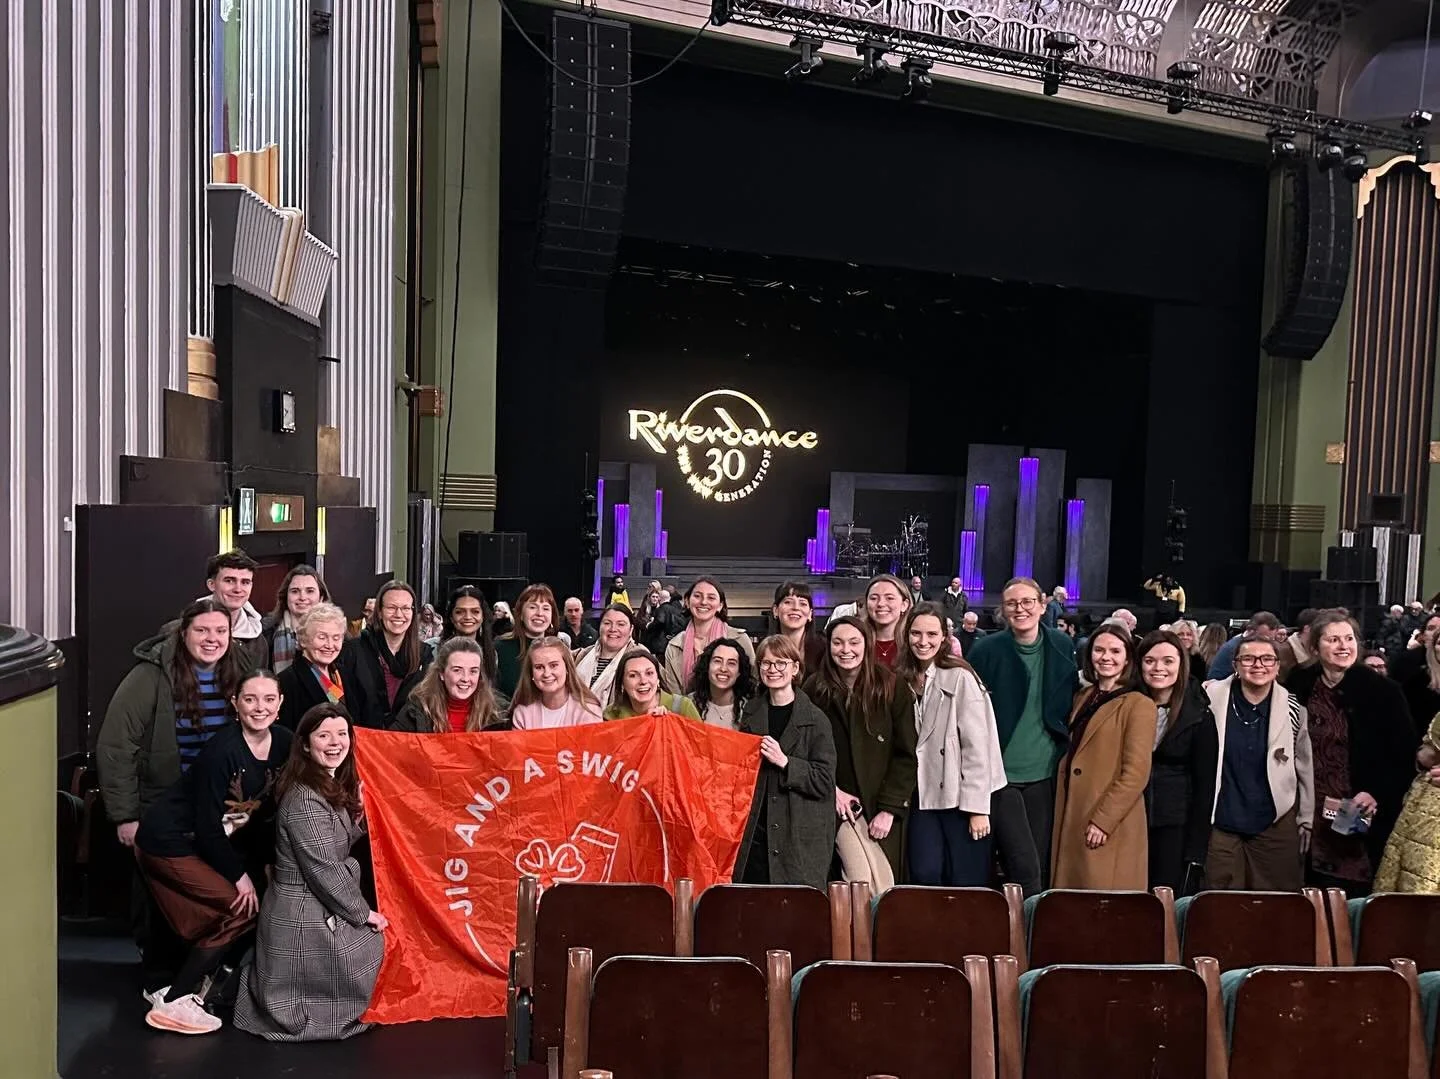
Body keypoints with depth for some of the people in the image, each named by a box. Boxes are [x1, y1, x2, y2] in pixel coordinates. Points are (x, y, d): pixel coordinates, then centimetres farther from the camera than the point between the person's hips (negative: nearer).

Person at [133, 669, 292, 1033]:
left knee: (262, 893, 4)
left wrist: (266, 862, -4)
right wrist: (239, 874, -15)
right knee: (243, 907, -12)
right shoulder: (223, 750, -27)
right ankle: (172, 1002, -2)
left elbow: (270, 810, 1)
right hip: (168, 842, -8)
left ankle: (186, 984, 18)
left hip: (208, 841, 8)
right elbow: (208, 824, -22)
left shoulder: (283, 743, -8)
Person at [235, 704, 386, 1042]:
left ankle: (255, 981, 22)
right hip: (306, 917, -9)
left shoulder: (334, 787, 6)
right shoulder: (305, 801, -23)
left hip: (318, 908, 9)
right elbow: (323, 871, -21)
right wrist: (363, 913, -11)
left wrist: (359, 816, -6)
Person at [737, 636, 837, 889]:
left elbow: (825, 781, -8)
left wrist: (784, 761, -17)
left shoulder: (815, 719, -4)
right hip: (755, 833, 4)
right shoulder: (751, 714, 10)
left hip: (800, 837, -4)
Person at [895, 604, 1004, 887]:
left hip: (961, 797, -4)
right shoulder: (902, 680, 7)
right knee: (924, 874, -3)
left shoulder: (960, 678, -10)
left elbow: (976, 745, -12)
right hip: (924, 796, 4)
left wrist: (978, 807, -13)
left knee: (966, 884, 1)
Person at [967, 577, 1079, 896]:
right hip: (1000, 773, -3)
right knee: (1025, 869, -9)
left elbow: (1072, 703, 15)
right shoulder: (986, 651, -7)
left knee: (1042, 866, 10)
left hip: (1045, 774, 4)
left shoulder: (1063, 647, 4)